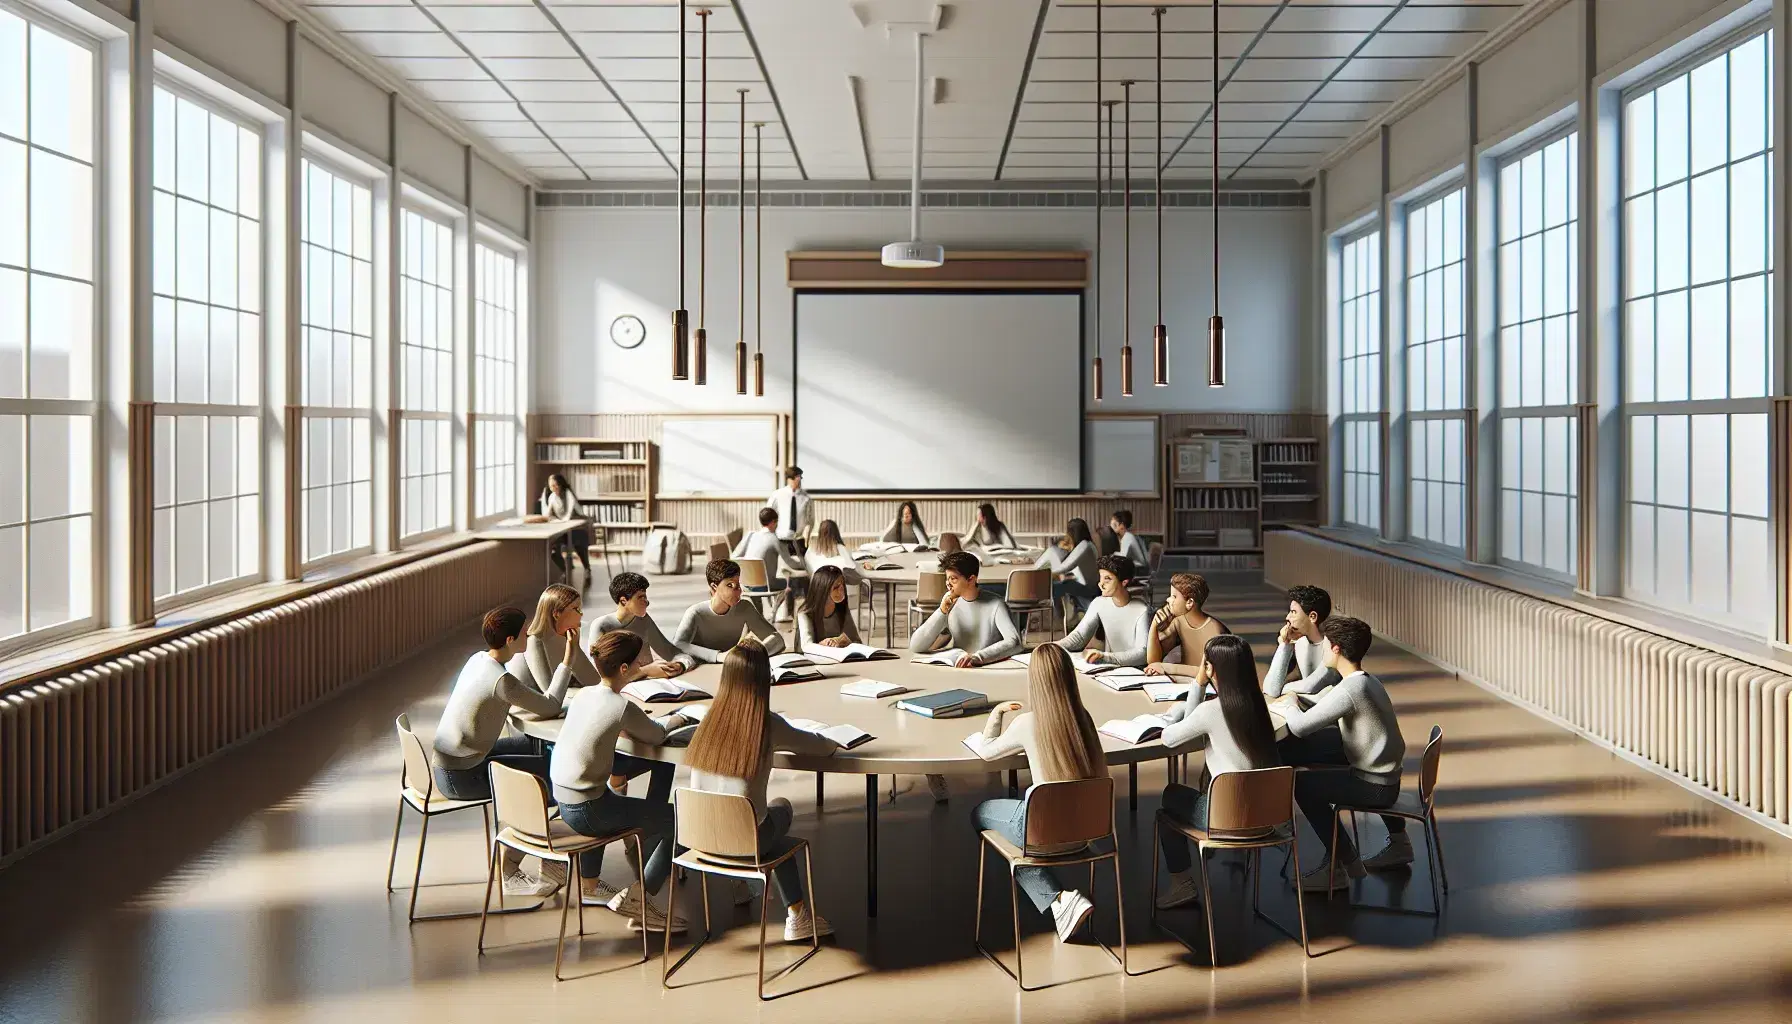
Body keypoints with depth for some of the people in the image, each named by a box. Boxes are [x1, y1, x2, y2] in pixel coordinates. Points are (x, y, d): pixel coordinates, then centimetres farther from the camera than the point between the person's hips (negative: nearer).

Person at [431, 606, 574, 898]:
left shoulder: (479, 659, 4)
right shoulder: (501, 680, -25)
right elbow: (550, 708, -14)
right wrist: (568, 659, -7)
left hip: (444, 762, 10)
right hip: (458, 777, -10)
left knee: (534, 746, 15)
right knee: (551, 772, -6)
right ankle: (510, 873, 6)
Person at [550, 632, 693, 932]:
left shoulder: (583, 694, 3)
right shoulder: (622, 706, -20)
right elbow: (656, 736, -4)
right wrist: (672, 721, 18)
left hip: (563, 803, 9)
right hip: (587, 811, -9)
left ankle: (588, 886, 53)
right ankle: (638, 900, 6)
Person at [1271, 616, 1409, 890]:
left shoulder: (1350, 691, -24)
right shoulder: (1365, 681, 5)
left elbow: (1300, 726, -25)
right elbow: (1323, 704, 19)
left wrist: (1289, 705, -5)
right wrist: (1295, 701, 4)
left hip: (1375, 786, -9)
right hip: (1387, 776, 9)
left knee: (1303, 783, -5)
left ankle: (1343, 865, 2)